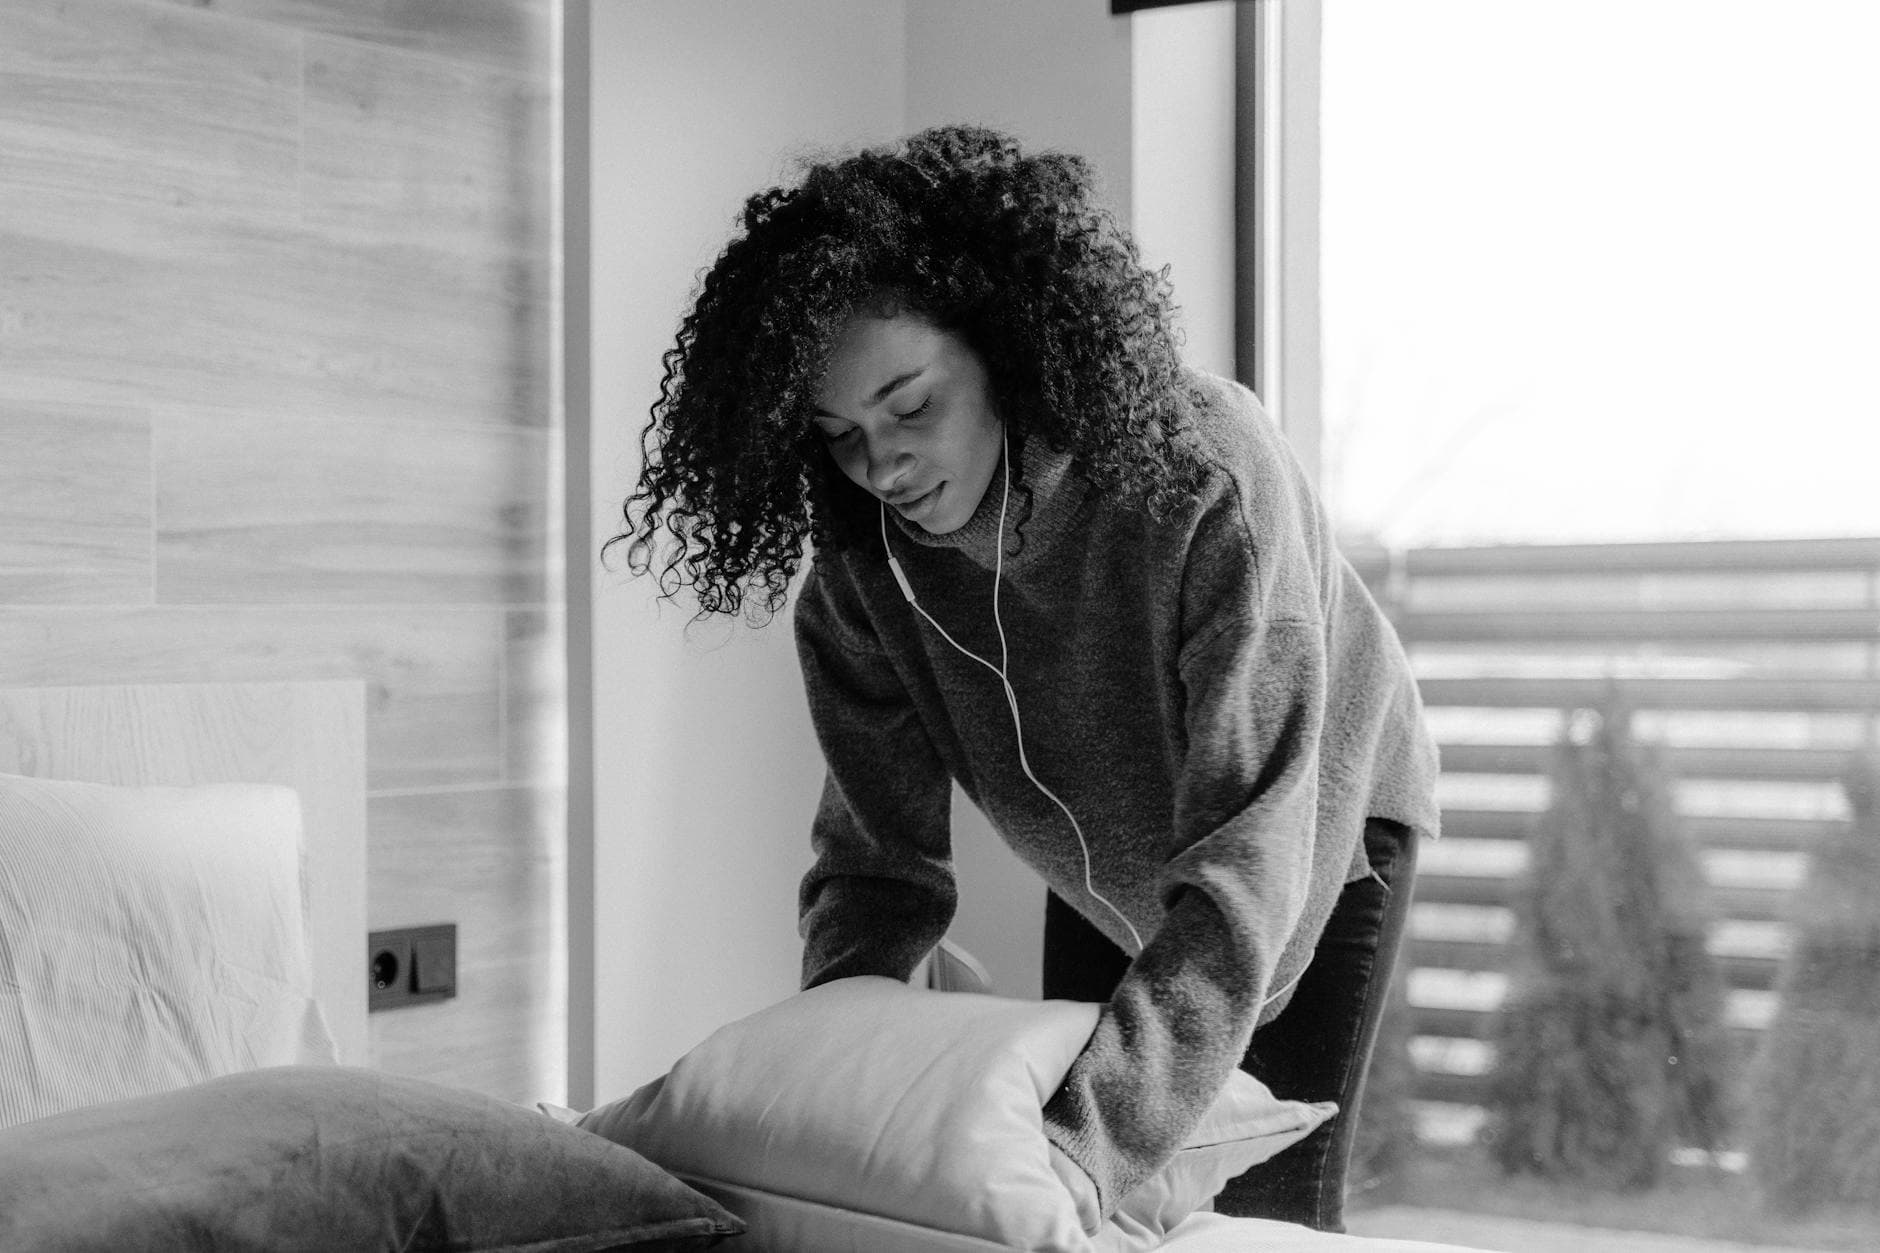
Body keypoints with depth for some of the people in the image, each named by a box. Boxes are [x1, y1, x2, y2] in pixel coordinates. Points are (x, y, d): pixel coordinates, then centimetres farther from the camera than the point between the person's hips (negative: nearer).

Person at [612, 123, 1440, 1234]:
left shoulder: (1205, 479, -40)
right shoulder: (858, 558, -24)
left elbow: (1246, 870, -45)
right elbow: (879, 858, -16)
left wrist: (1088, 1142, -55)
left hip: (1323, 822, -4)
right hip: (1110, 867, 4)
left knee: (1268, 1208, -7)